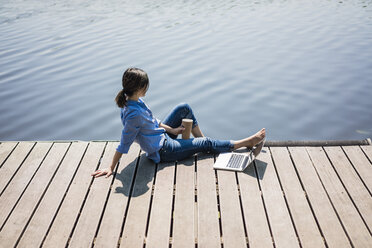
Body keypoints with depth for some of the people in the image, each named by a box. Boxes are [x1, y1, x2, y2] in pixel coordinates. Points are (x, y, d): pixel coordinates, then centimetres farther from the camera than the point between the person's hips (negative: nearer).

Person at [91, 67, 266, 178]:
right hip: (163, 151, -9)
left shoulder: (134, 100, -7)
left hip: (161, 134, 9)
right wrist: (111, 168, -21)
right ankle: (248, 142, 14)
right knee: (207, 144, 0)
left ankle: (202, 140, 20)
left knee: (184, 108, 10)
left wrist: (171, 129, 8)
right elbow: (124, 144, -27)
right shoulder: (134, 114, -34)